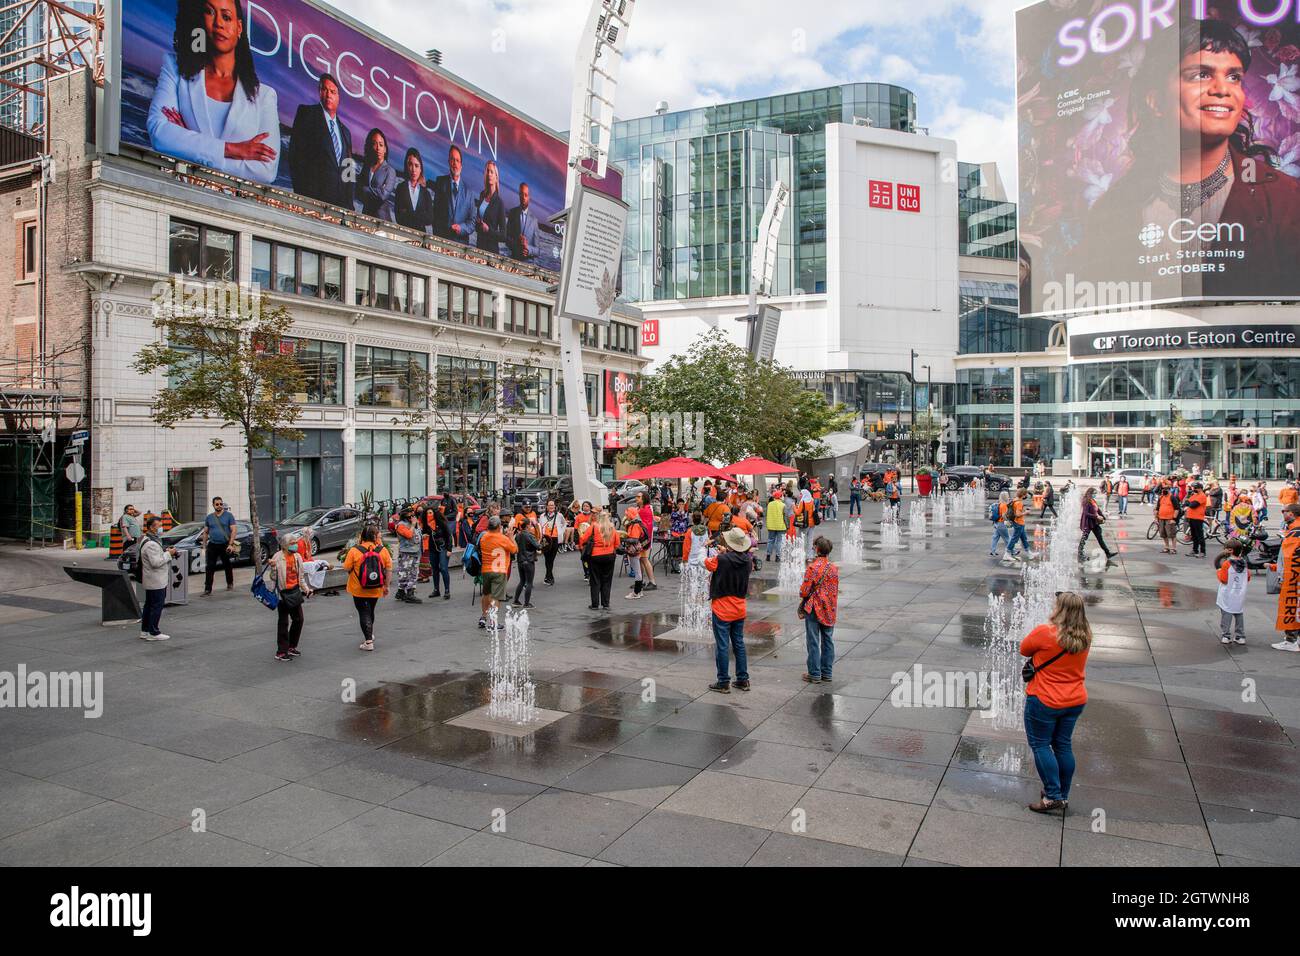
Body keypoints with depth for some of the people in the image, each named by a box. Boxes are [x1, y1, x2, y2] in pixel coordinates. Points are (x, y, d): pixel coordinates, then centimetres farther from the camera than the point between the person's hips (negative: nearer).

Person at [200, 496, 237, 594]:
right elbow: (205, 532, 13)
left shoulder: (229, 516, -2)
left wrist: (231, 544, -15)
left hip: (225, 545, -2)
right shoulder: (209, 518, 8)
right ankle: (207, 589, -6)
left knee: (227, 566, 12)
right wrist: (204, 546, 7)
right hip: (212, 545, 2)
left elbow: (233, 531, -7)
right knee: (210, 568, -5)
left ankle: (230, 584, 29)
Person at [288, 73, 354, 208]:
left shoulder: (345, 131, 23)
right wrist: (301, 191, -10)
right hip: (313, 195, -4)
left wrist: (348, 204, 7)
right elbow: (295, 153, 0)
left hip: (340, 201, 4)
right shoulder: (306, 112, 9)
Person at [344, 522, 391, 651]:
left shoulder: (354, 550, -14)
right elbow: (389, 569, -4)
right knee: (370, 611, 23)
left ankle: (368, 641, -2)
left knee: (364, 613, 4)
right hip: (376, 589, 3)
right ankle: (370, 634, 41)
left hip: (359, 589, -3)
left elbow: (346, 568, -8)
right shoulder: (382, 550, -8)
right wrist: (386, 585, 7)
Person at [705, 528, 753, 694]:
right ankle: (743, 680, 22)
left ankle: (724, 683, 8)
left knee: (722, 646, 2)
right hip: (739, 609, 5)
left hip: (722, 610, -5)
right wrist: (725, 553, 17)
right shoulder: (746, 560, -6)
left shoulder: (721, 560, -21)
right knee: (739, 644, 16)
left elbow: (707, 562, 0)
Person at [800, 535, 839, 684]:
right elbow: (835, 590, 9)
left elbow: (804, 591, -15)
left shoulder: (812, 568, -17)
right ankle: (826, 673, 18)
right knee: (827, 641, 12)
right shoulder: (834, 568, 1)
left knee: (813, 642, 3)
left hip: (814, 609, -5)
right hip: (829, 610, 5)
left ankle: (814, 674, 7)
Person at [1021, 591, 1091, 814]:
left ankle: (1053, 797, 5)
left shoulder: (1045, 632, -22)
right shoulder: (1085, 637, -2)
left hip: (1045, 701, -6)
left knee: (1040, 745, 6)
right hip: (1075, 701, 6)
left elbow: (1024, 650, -6)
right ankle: (1063, 796, 26)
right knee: (1063, 745, 16)